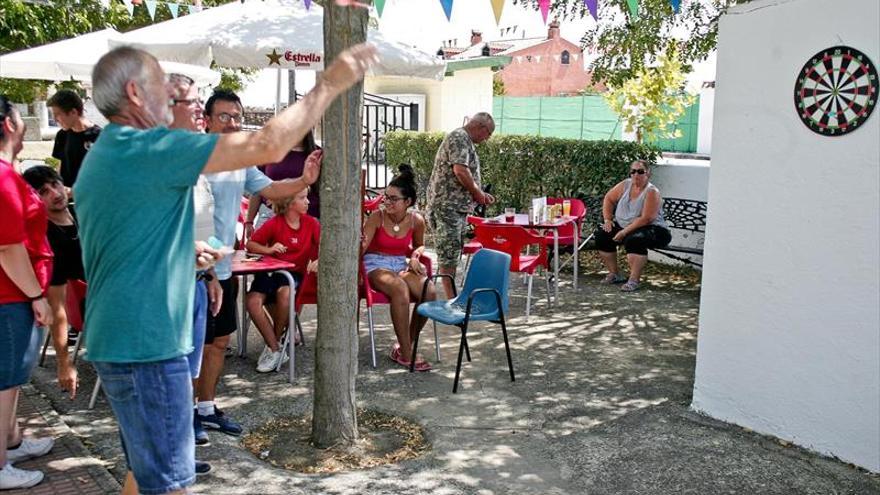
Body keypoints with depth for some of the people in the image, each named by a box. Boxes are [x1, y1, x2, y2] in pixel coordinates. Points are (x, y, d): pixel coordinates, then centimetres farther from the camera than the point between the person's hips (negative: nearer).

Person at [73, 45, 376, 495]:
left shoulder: (102, 154, 13)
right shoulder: (147, 149, -19)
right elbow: (268, 146, -24)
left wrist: (184, 252, 15)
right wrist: (329, 84, -15)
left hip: (117, 338, 10)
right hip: (146, 344, -10)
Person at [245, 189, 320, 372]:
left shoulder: (311, 223, 2)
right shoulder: (274, 224, -1)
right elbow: (250, 244, 3)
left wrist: (319, 260, -24)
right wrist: (269, 250, -15)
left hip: (295, 273, 0)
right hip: (270, 271, 1)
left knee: (284, 293, -35)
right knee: (253, 302, -27)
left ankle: (272, 343, -11)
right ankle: (276, 350, -15)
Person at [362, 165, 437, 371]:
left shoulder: (416, 221, -1)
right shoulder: (377, 217, -10)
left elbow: (419, 245, 19)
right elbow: (360, 249, -15)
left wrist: (415, 256, -3)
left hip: (403, 264, 4)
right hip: (376, 264, -4)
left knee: (429, 292, -25)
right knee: (400, 288, -36)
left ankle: (404, 346, -7)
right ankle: (406, 354, -27)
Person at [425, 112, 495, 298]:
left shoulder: (467, 142, 20)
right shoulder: (459, 137, -12)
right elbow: (460, 171, -23)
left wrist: (480, 194, 16)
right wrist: (477, 192, -11)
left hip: (459, 207, 11)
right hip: (447, 206, -11)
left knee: (454, 255, 13)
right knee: (448, 255, -6)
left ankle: (453, 297, 19)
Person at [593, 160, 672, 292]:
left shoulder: (652, 192, -17)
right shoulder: (625, 184, 2)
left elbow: (646, 219, -24)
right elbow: (608, 199, 13)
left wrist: (625, 232, -24)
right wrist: (607, 219, 0)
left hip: (651, 229, -7)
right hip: (622, 227, 7)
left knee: (634, 239, -36)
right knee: (601, 234, -11)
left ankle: (634, 280, -27)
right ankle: (614, 274, 1)